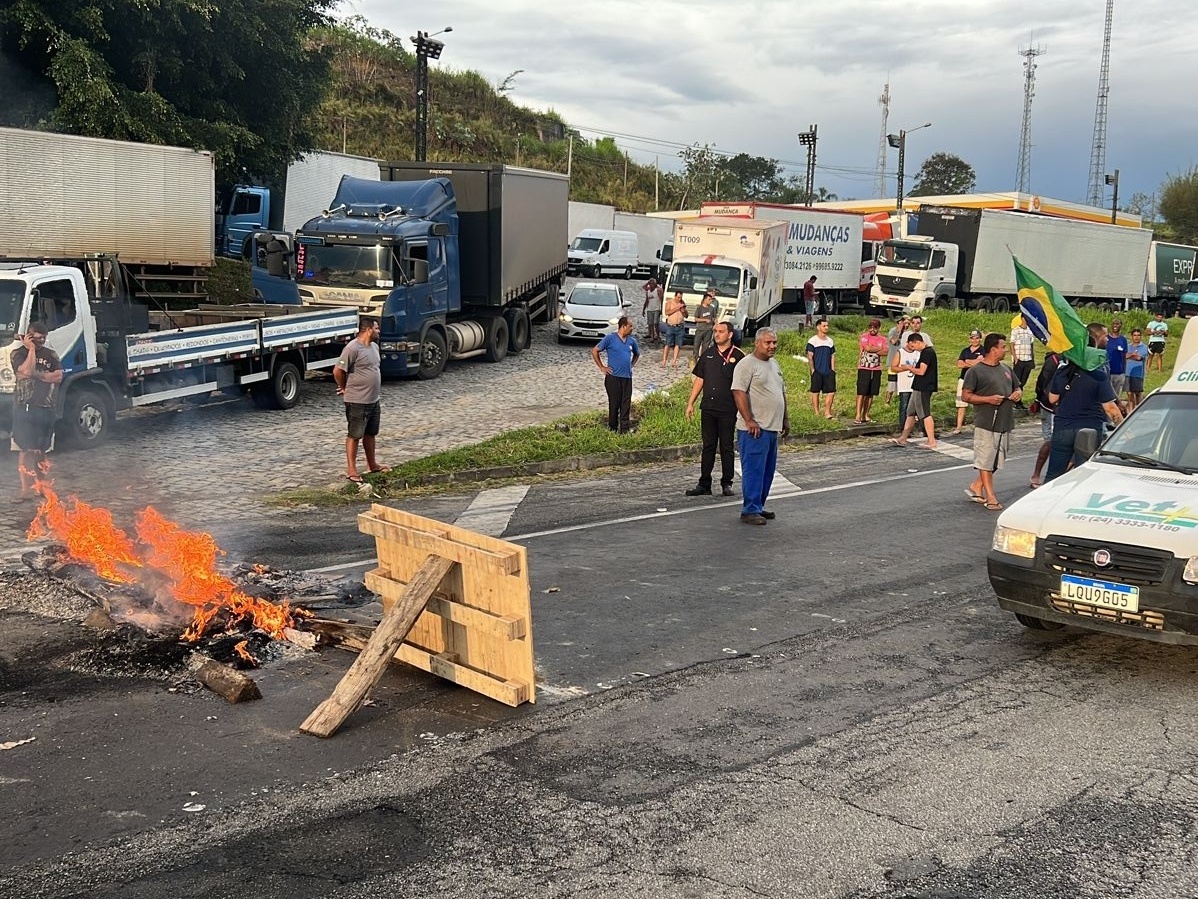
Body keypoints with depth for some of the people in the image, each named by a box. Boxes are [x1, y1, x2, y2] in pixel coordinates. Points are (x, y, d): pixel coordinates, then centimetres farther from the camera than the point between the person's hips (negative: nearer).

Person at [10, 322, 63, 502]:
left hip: (46, 408, 4)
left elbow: (58, 377, 2)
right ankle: (26, 489, -11)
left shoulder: (51, 355, 13)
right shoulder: (18, 354, 2)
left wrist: (37, 375, -8)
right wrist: (31, 349, -10)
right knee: (24, 449, -8)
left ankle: (39, 485, 18)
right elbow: (26, 371, -16)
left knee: (41, 450, 10)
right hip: (24, 408, -4)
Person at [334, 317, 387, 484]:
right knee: (354, 435, -1)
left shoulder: (374, 346, 9)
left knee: (370, 434, 19)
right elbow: (338, 371, -18)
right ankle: (351, 470, 5)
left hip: (373, 400, 9)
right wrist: (344, 388, -5)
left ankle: (372, 465, 31)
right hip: (357, 401, -9)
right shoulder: (353, 348, -20)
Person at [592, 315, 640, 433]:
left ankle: (625, 428, 10)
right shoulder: (610, 338, -6)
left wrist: (631, 365, 14)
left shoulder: (632, 340, 9)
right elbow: (595, 351, -3)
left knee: (626, 403, 4)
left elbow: (637, 354, 28)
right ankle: (613, 428, 13)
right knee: (614, 403, 1)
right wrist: (602, 367, -3)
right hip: (613, 376, -4)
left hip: (627, 376, 4)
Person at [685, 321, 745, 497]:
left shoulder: (738, 356, -2)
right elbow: (699, 380, 14)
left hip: (728, 410, -4)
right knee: (708, 446, 8)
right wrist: (690, 403, 10)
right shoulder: (708, 354, 10)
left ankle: (727, 484, 13)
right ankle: (704, 484, 12)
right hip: (708, 408, 4)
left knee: (726, 448, 4)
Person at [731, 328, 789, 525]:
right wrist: (749, 420, -22)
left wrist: (785, 419, 23)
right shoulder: (747, 364, -10)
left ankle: (758, 506, 21)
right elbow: (739, 392, -18)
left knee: (767, 471, 12)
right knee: (753, 470, -8)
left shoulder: (774, 364, 18)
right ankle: (749, 511, -5)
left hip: (772, 428, 9)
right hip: (755, 429, -9)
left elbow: (782, 392, 26)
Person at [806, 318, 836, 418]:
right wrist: (813, 370, -11)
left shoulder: (830, 341, 13)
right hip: (817, 372, -5)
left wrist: (833, 370, 7)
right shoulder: (812, 341, -3)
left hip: (828, 372, 5)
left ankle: (827, 413, 9)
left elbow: (832, 356, 16)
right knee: (815, 392, 1)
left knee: (831, 391, 0)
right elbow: (810, 357, -5)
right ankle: (816, 413, 7)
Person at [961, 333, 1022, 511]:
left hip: (1006, 422, 7)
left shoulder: (1006, 369, 15)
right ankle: (990, 497, 2)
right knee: (986, 460, -2)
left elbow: (1018, 387, 27)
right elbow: (965, 396, -10)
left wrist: (1018, 393, 3)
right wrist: (988, 399, -20)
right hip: (986, 424, -7)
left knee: (997, 460, 12)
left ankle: (976, 487, 24)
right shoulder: (975, 371, -7)